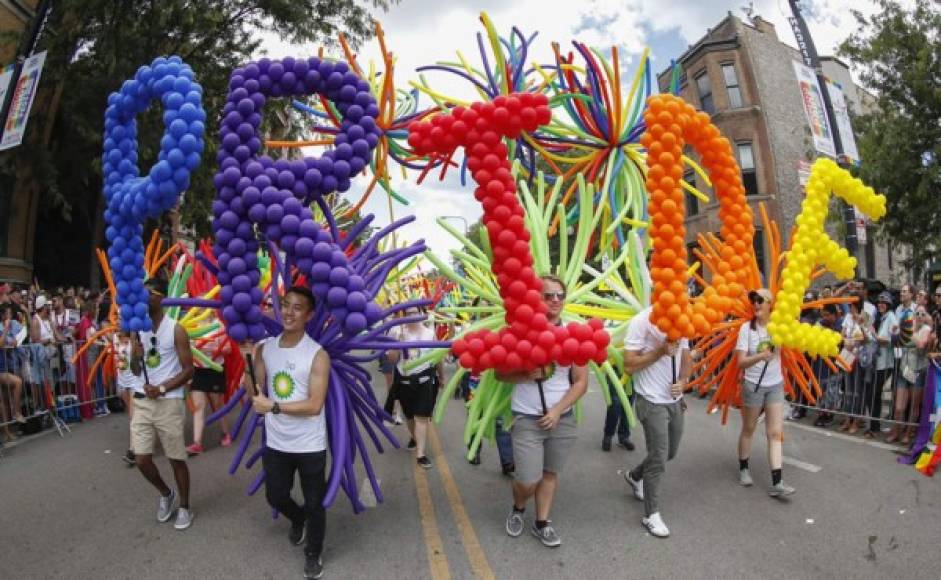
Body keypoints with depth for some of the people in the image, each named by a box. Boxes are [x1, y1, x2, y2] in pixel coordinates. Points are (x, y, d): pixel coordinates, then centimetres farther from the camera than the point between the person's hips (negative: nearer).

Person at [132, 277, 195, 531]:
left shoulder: (175, 329, -8)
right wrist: (136, 351, -12)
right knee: (141, 460, 4)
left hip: (169, 403, -4)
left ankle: (184, 507, 24)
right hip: (141, 402, 5)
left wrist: (162, 388, -18)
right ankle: (166, 494, 31)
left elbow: (188, 370, -8)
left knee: (176, 459, 6)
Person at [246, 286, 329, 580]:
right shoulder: (264, 348, -1)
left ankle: (313, 554, 37)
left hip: (310, 446, -4)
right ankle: (298, 519, 55)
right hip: (276, 443, 4)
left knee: (314, 504, 11)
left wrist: (273, 406, -22)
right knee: (276, 497, 22)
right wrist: (247, 362, -14)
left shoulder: (317, 355, -16)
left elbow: (314, 405, -21)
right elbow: (255, 395, -2)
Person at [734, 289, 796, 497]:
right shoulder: (747, 328, -11)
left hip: (776, 385, 2)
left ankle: (777, 483, -1)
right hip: (753, 385, -2)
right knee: (748, 429, 12)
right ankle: (743, 469, 30)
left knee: (776, 433, -2)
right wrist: (760, 356, -35)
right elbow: (741, 362, -16)